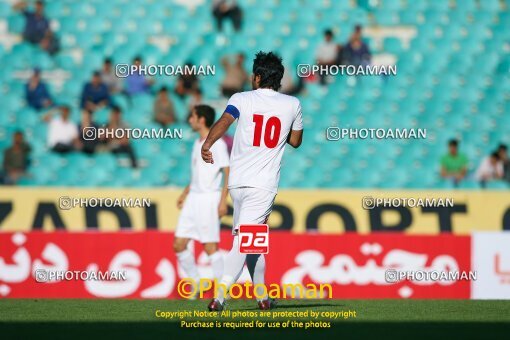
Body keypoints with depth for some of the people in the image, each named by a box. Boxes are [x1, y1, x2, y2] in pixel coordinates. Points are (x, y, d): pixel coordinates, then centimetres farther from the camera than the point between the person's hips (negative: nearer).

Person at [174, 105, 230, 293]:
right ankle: (196, 283, 15)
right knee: (179, 244, 4)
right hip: (193, 198, 8)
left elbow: (228, 173, -13)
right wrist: (185, 193, 22)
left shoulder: (217, 144, -10)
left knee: (210, 247, -8)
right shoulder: (198, 143, 16)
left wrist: (223, 201, -19)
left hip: (209, 198, -8)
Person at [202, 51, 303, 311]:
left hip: (236, 182, 2)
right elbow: (296, 141, 19)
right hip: (263, 186, -2)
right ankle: (220, 296, -27)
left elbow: (225, 120, -18)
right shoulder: (292, 104, 6)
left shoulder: (242, 99, 3)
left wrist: (207, 145, -30)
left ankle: (262, 296, 24)